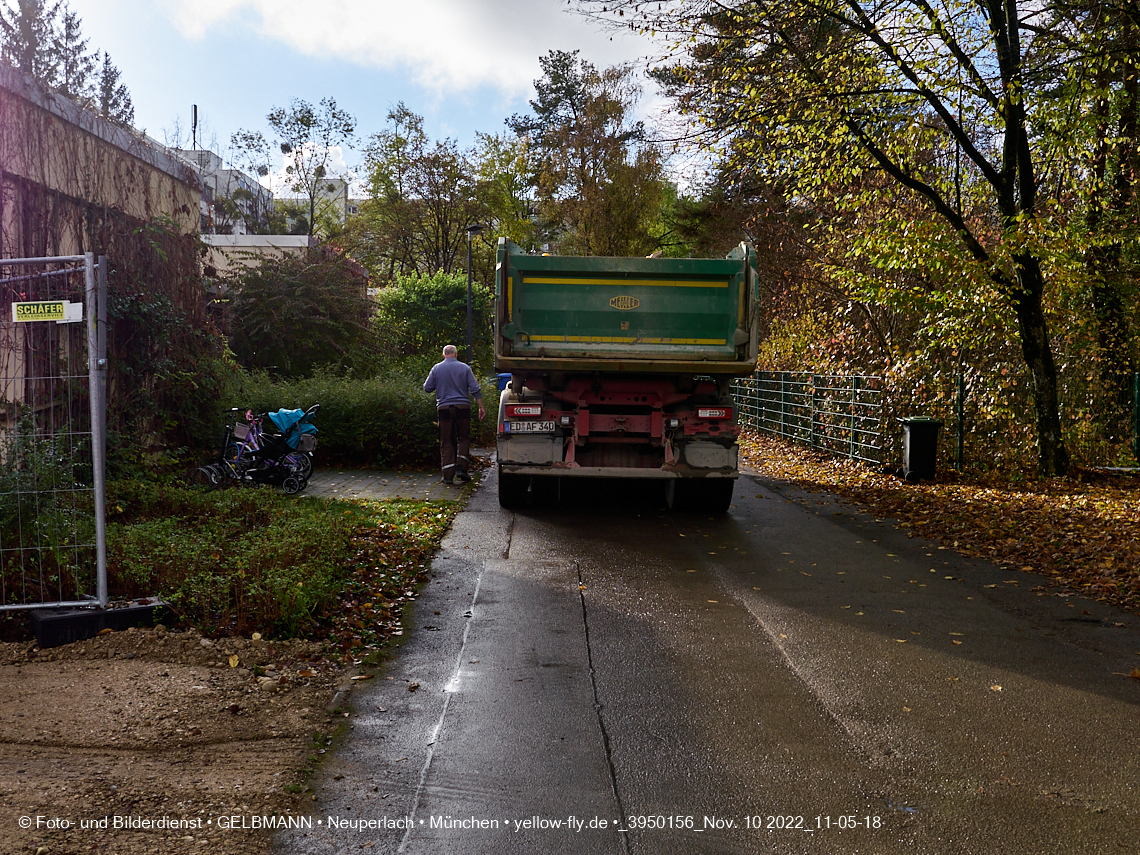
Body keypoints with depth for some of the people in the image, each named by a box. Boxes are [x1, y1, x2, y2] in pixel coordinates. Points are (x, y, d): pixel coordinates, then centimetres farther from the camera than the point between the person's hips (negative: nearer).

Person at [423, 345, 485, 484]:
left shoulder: (436, 368, 3)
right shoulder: (464, 368, 2)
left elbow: (427, 388, 7)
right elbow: (475, 389, -2)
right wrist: (481, 407, 1)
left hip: (444, 408, 1)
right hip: (462, 408, -1)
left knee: (446, 442, 5)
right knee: (464, 438, 12)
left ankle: (448, 475, 2)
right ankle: (461, 468, -2)